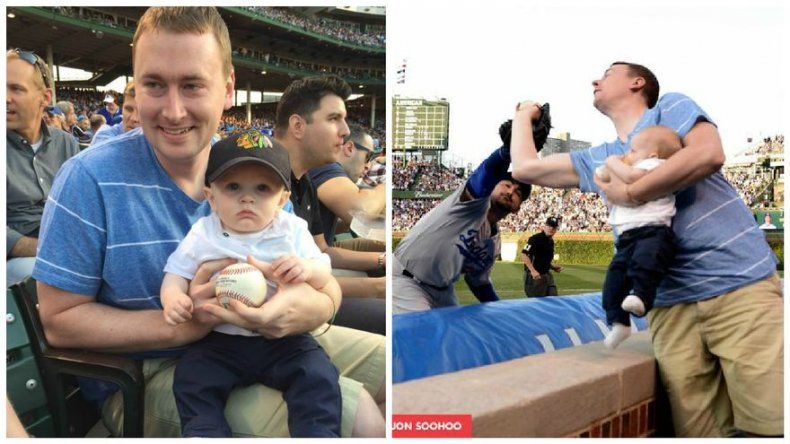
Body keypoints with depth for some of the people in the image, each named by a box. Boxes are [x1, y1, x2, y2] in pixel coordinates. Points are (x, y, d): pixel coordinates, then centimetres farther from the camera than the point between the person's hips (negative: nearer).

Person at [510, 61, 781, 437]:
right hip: (672, 303, 5)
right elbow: (525, 167, 25)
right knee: (697, 430, -1)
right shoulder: (597, 160, 21)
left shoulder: (670, 107, 6)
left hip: (740, 285, -4)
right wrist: (523, 114, 38)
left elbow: (708, 153, -14)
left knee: (771, 422, -8)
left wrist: (629, 193, -10)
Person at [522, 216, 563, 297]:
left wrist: (554, 267, 9)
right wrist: (533, 270, -29)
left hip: (547, 275, 9)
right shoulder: (536, 238, -13)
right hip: (534, 276, -9)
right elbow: (524, 254, -22)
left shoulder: (551, 241, 13)